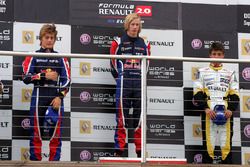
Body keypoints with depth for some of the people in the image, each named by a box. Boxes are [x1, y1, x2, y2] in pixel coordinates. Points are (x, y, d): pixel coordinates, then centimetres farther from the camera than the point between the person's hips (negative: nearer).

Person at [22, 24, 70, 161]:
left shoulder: (61, 58, 13)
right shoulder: (33, 57, 8)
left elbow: (66, 79, 7)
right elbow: (26, 77, -2)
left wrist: (60, 97, -5)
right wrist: (44, 75, -12)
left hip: (56, 98, 1)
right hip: (38, 97, -1)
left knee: (56, 133, -1)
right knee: (36, 131, -2)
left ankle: (54, 161, 3)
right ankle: (35, 161, 2)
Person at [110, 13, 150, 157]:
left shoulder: (144, 44, 10)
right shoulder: (118, 42, 1)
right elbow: (113, 63, 5)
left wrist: (141, 78, 12)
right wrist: (121, 79, 5)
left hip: (139, 84, 3)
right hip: (123, 85, -3)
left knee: (140, 117, 5)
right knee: (122, 117, -4)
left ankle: (140, 150, 10)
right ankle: (119, 150, -2)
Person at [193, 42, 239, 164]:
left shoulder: (230, 74, 17)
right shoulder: (202, 72, 12)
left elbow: (235, 95, 11)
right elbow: (197, 94, 3)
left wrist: (231, 109, -6)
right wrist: (206, 108, -11)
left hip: (226, 112, 2)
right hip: (208, 111, -1)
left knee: (226, 142, -3)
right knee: (208, 141, -6)